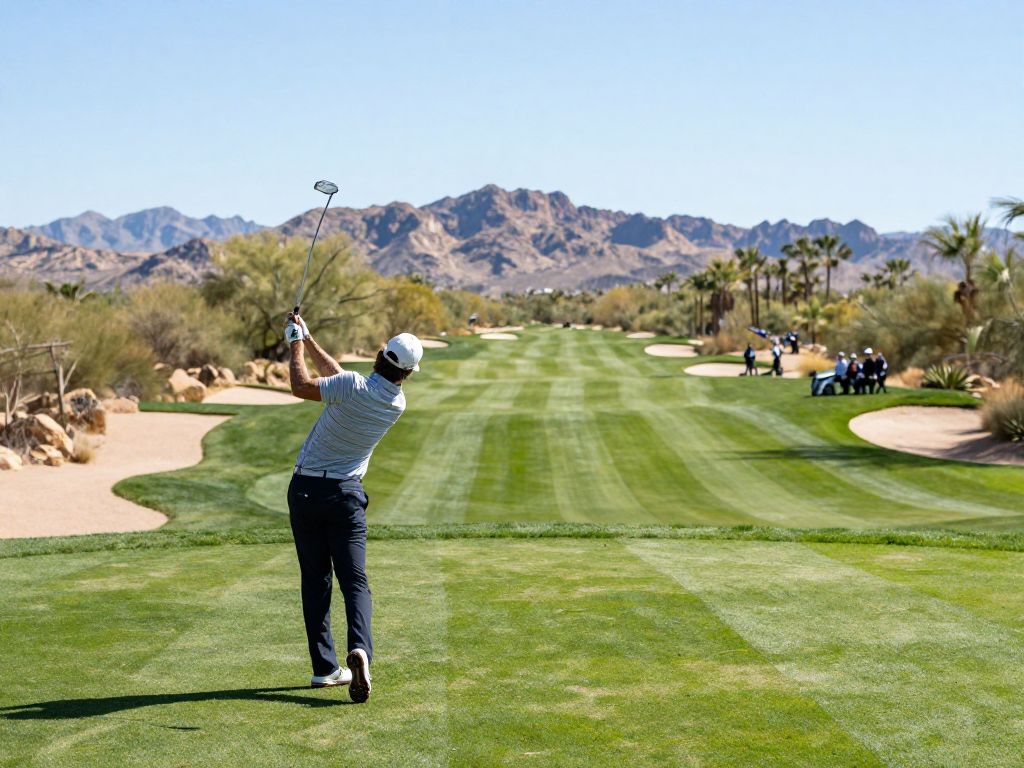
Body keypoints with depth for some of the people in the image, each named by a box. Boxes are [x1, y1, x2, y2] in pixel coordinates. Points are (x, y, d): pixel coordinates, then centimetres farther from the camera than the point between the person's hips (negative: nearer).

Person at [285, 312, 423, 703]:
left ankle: (324, 667, 7)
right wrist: (308, 339, 14)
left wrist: (297, 342, 0)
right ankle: (359, 648, -26)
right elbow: (337, 375, 11)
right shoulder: (397, 404, 1)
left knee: (315, 580, 7)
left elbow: (302, 386, -13)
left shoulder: (355, 387, -17)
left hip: (306, 489, -2)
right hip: (346, 494, 2)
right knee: (354, 580, 1)